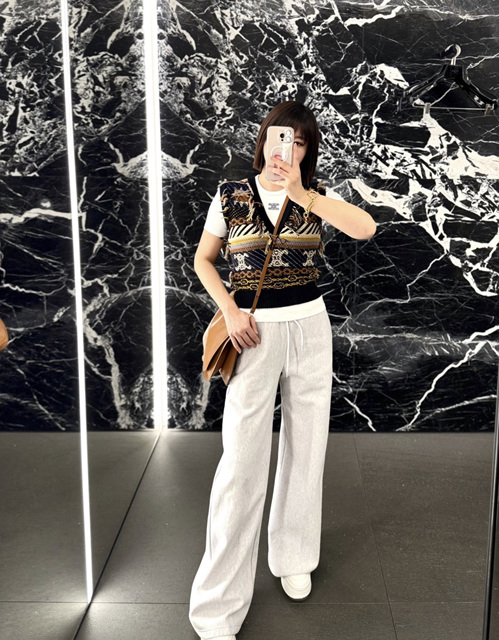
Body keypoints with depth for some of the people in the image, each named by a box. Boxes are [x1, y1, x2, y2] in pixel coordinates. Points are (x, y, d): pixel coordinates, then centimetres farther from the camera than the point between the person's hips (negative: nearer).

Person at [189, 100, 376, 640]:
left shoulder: (315, 196, 2)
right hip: (254, 333, -2)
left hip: (309, 328, 3)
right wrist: (230, 311, -7)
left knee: (305, 448, 12)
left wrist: (300, 193, -26)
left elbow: (366, 228, -17)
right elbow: (203, 259, 7)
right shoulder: (231, 195, -1)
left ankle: (293, 558, 35)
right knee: (241, 460, -4)